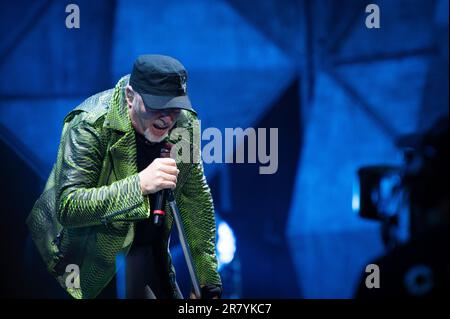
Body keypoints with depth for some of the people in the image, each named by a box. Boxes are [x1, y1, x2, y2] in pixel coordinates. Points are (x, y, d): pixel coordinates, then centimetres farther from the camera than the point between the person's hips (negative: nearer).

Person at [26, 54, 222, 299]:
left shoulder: (185, 123, -10)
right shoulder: (91, 125, -27)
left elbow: (197, 199, 2)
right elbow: (66, 208, -34)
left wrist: (209, 281, 3)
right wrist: (139, 184, -45)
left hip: (149, 249, 6)